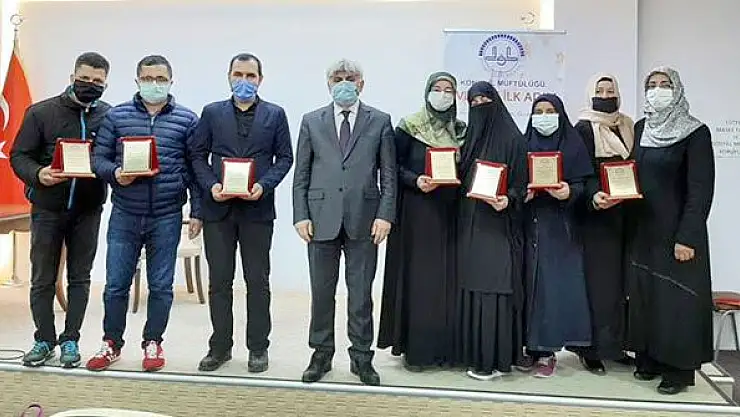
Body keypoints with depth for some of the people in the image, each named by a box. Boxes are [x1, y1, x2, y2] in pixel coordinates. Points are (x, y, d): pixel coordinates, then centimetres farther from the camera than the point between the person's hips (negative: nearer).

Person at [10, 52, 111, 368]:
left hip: (87, 210, 1)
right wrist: (37, 174, -22)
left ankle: (70, 341, 20)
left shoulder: (110, 116, 0)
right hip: (47, 208, 0)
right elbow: (19, 155, -2)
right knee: (42, 279, 7)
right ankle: (44, 340, 21)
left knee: (79, 279, 8)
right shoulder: (41, 112, -3)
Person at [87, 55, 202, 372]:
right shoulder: (116, 116, 7)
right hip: (124, 215, 1)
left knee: (161, 285, 7)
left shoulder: (187, 120, 4)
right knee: (116, 283, 6)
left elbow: (195, 168, 4)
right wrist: (114, 173, -14)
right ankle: (111, 343, 22)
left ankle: (153, 343, 23)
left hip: (167, 217, -1)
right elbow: (99, 158, 7)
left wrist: (197, 211, 0)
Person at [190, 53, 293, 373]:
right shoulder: (212, 113, 10)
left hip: (257, 208, -1)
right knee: (219, 281, 6)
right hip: (218, 207, 1)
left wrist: (264, 185, -12)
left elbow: (284, 157, 4)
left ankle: (258, 348, 15)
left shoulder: (275, 115, 7)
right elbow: (198, 155, 7)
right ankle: (220, 346, 18)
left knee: (258, 281, 5)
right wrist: (211, 185, -9)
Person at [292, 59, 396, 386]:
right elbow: (301, 174, 7)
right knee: (321, 291, 8)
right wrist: (300, 215, -2)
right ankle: (321, 354, 22)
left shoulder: (380, 122, 6)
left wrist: (385, 214, -6)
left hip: (363, 220, -1)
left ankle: (361, 357, 18)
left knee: (361, 293, 5)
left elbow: (389, 174, 4)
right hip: (322, 218, 1)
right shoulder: (312, 122, 9)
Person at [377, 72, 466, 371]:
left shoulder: (461, 130, 12)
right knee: (417, 275, -4)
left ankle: (444, 345, 13)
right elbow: (394, 167, -2)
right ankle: (415, 348, 4)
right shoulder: (409, 127, 0)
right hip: (417, 211, -4)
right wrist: (415, 180, -18)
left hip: (450, 213, 4)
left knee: (447, 275, 4)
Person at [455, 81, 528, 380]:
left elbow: (521, 182, -7)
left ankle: (497, 357, 2)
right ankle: (475, 352, 16)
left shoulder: (512, 137, -3)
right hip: (470, 224, 6)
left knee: (496, 286, -6)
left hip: (499, 225, -6)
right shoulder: (470, 138, 15)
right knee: (472, 285, 7)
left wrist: (507, 200, -24)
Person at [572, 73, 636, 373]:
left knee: (621, 279, 6)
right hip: (596, 214, -5)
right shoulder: (584, 129, -3)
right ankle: (591, 348, 2)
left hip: (625, 213, 5)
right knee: (597, 280, -5)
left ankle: (615, 344, 15)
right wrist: (593, 195, -29)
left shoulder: (627, 126, 14)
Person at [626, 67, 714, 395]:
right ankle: (649, 359, 21)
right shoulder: (639, 129, 9)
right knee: (644, 293, 9)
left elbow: (701, 188, -12)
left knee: (676, 297, -3)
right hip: (643, 229, 6)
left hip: (677, 230, -5)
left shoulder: (695, 132, -8)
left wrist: (687, 236, -18)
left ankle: (679, 368, 7)